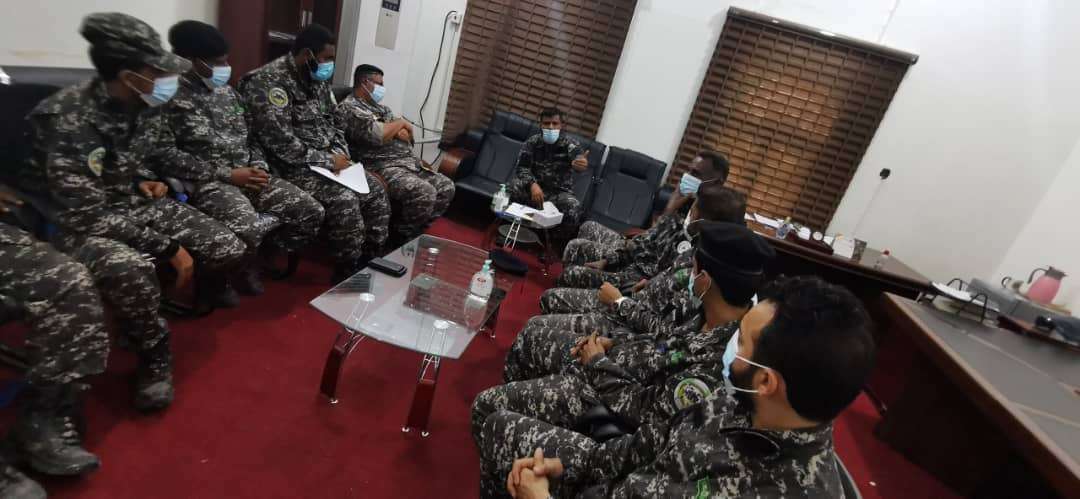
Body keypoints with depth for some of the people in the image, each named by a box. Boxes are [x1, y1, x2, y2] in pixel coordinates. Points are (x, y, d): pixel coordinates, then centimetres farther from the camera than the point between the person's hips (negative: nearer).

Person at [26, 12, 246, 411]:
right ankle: (155, 356, -11)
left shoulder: (144, 104, -5)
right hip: (84, 222, -6)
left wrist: (147, 182, -1)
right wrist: (169, 247, -26)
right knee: (129, 270, -39)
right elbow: (88, 216, -27)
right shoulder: (68, 121, -26)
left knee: (228, 250, -11)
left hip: (139, 204, 7)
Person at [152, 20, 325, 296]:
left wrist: (259, 167, -2)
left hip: (248, 175, 7)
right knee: (247, 230, -35)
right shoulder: (169, 96, -5)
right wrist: (227, 174, -16)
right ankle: (237, 270, 0)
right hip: (206, 181, -6)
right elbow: (164, 155, -13)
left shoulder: (227, 91, 17)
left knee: (311, 211, -11)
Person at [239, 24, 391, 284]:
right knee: (344, 199, -28)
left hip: (326, 160, 9)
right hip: (293, 166, -8)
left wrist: (340, 153, 0)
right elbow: (280, 143, -24)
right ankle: (347, 272, -10)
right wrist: (327, 160, -19)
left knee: (375, 190, -4)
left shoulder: (317, 80, 10)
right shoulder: (269, 82, -17)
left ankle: (371, 262, 5)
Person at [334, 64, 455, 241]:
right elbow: (377, 135, -19)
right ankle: (403, 235, -8)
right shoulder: (348, 107, -3)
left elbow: (408, 135, 17)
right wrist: (400, 123, -1)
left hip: (410, 163, 9)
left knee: (446, 186, -3)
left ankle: (416, 228, 6)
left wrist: (392, 129, -6)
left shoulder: (381, 108, 25)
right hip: (382, 167, -9)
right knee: (424, 192, -30)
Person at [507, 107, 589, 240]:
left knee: (574, 206, -33)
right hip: (534, 189, 1)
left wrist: (581, 164, -60)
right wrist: (533, 184, -34)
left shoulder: (570, 144, -10)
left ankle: (558, 241, -5)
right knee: (514, 186, -30)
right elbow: (521, 168, -11)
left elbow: (578, 156, -32)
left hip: (559, 193, -1)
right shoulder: (532, 142, -3)